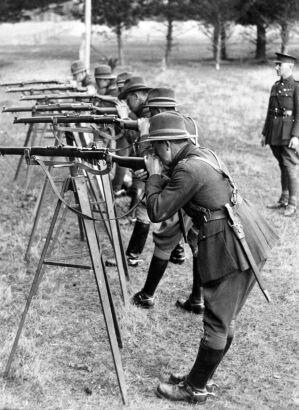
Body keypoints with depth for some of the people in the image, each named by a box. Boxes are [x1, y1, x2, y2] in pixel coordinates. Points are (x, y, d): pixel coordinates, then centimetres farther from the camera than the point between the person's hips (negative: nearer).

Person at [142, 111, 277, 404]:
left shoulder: (188, 169, -18)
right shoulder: (203, 154, 12)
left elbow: (157, 212, -14)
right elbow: (177, 191, 23)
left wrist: (154, 176, -2)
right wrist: (157, 175, 13)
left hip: (231, 250, -10)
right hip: (248, 242, 10)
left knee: (217, 324, 3)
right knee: (224, 320, 18)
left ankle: (195, 389, 16)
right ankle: (200, 377, 32)